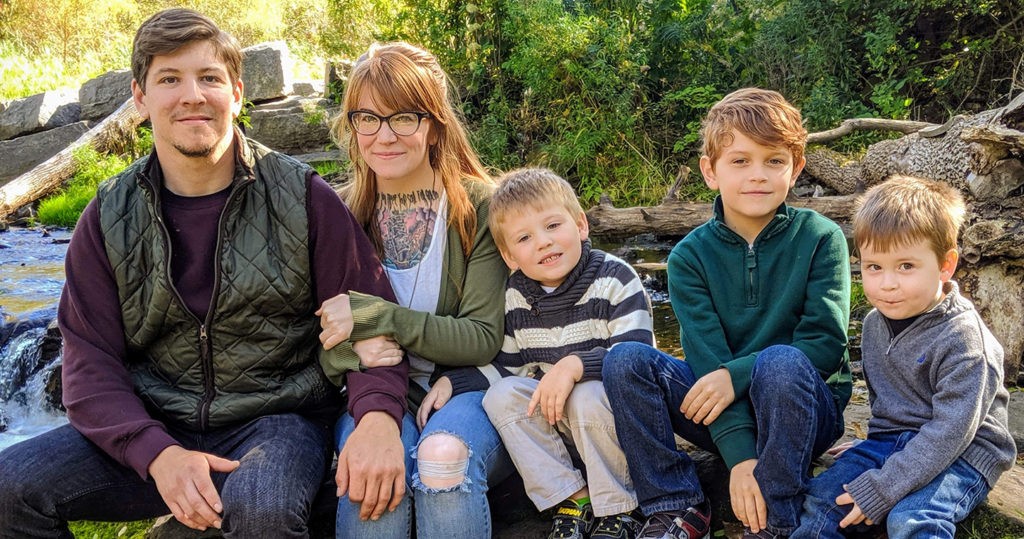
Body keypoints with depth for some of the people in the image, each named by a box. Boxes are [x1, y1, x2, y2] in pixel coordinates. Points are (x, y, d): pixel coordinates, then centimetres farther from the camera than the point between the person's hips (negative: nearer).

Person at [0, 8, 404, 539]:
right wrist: (157, 452, -19)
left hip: (277, 417, -3)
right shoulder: (109, 218, 3)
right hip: (155, 428, 3)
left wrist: (378, 418, -26)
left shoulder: (303, 198, -4)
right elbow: (91, 360, -1)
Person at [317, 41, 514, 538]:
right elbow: (321, 345, 3)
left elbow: (484, 339, -9)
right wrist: (358, 350, -21)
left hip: (467, 391, -1)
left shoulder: (481, 207, -6)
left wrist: (374, 316, -19)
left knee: (443, 454, -34)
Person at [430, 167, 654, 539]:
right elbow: (509, 366, 8)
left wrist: (576, 364, -36)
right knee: (502, 396, -18)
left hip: (616, 413, -5)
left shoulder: (615, 280, -14)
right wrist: (452, 381, -5)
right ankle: (574, 501, -12)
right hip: (552, 417, 5)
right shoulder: (515, 296, 1)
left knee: (588, 396, -35)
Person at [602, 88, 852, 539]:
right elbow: (706, 359, -12)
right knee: (625, 360, -19)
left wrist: (736, 375, -26)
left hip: (805, 408, -2)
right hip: (723, 415, 2)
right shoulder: (690, 256, -3)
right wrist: (739, 454, -24)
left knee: (781, 362, -36)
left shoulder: (819, 238, -6)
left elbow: (826, 342, -13)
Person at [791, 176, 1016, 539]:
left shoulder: (961, 338, -21)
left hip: (961, 454, -7)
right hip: (889, 440, 7)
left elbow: (951, 430, -25)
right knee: (820, 496, -7)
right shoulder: (875, 323, 3)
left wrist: (881, 488, -26)